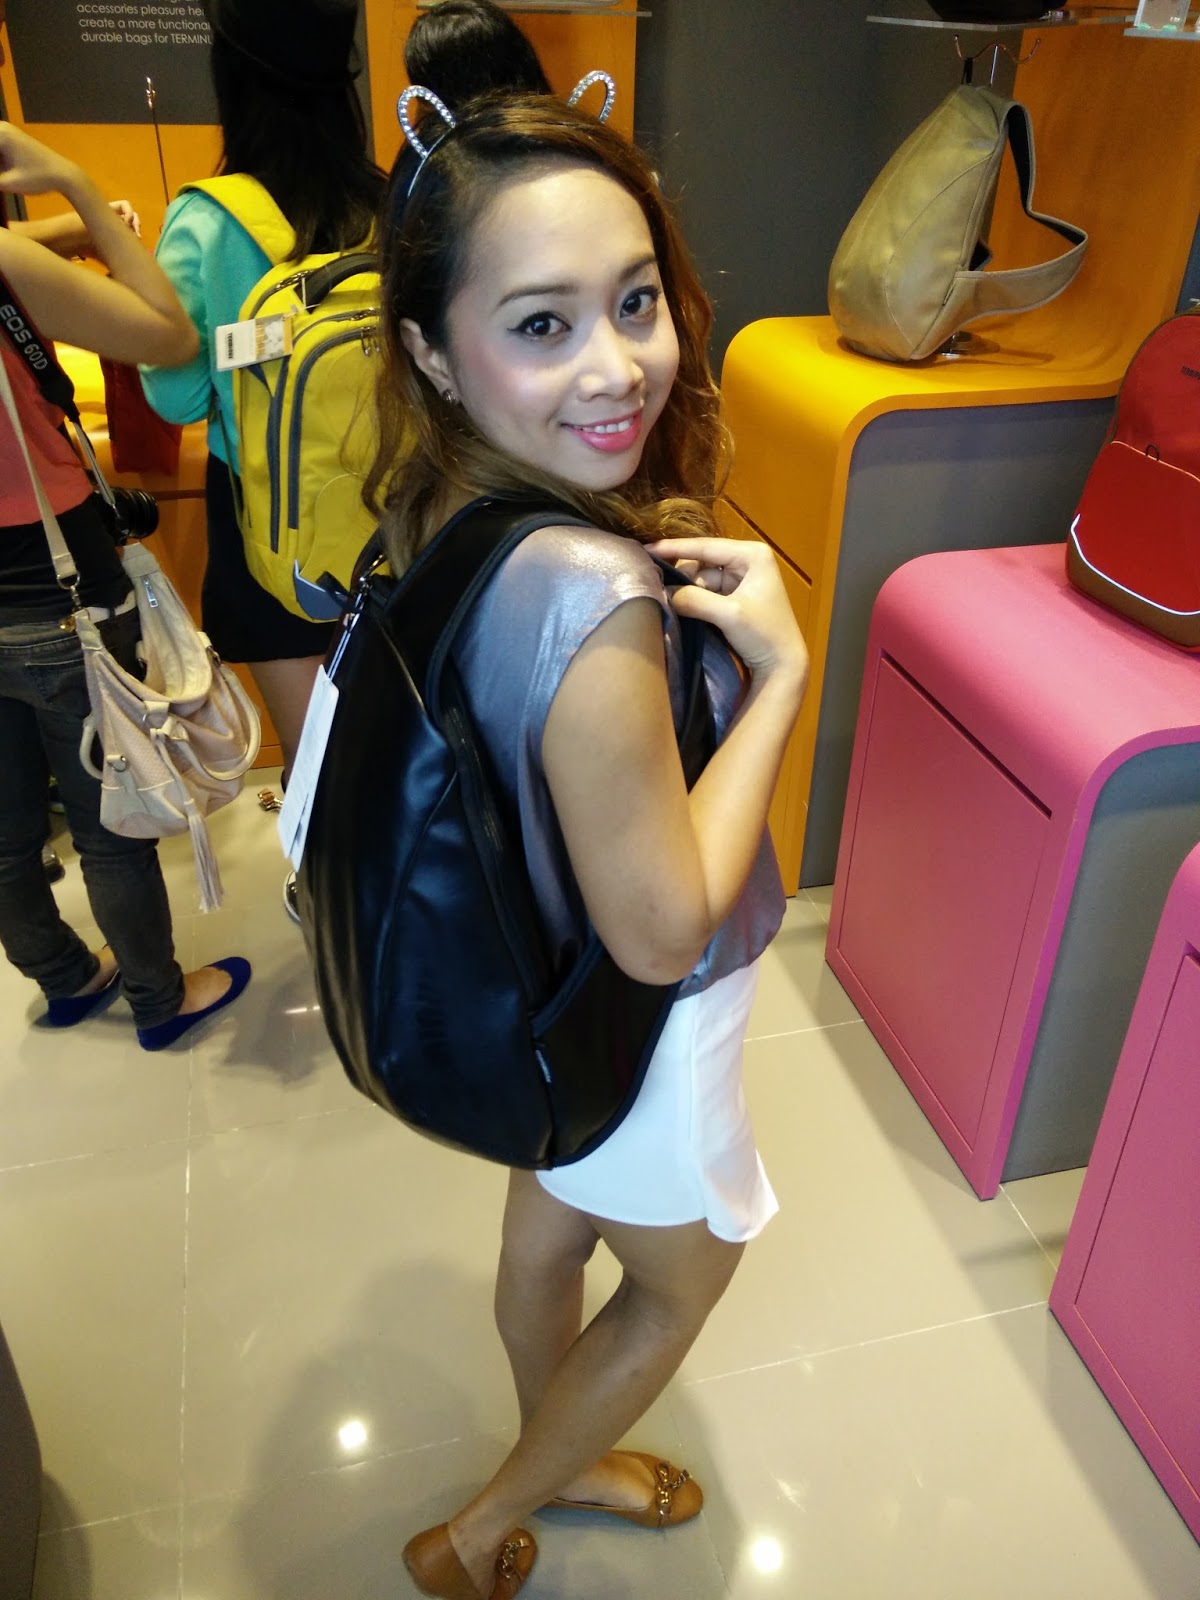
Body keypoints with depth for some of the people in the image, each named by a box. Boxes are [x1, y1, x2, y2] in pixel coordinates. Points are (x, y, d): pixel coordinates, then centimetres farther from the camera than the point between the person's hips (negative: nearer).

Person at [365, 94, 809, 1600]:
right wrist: (780, 664, -26)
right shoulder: (594, 603, -40)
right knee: (683, 1277, 23)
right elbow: (664, 930, -31)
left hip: (534, 983, 8)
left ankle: (559, 1456, 62)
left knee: (549, 1223, 30)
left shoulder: (440, 505, -12)